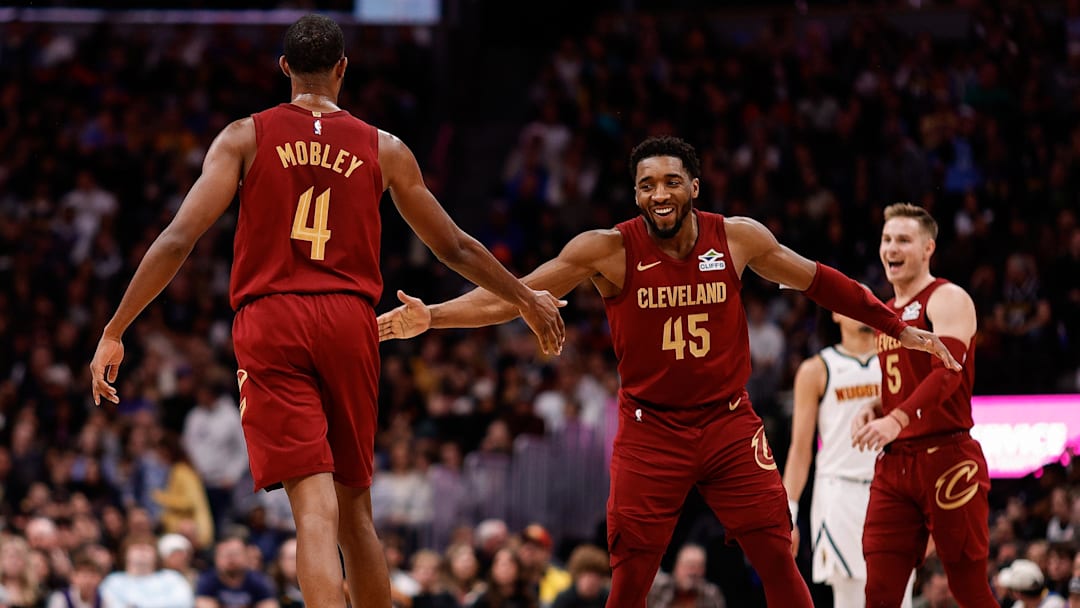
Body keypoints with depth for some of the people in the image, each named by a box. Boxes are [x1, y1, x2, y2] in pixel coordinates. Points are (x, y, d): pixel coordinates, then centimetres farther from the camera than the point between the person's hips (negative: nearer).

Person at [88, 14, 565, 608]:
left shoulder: (245, 137, 4)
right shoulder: (384, 150, 9)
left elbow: (178, 240, -5)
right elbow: (455, 249, 18)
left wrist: (114, 332, -2)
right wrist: (526, 299, 33)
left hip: (270, 323, -2)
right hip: (349, 321, 2)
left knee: (315, 508, -10)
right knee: (354, 508, 15)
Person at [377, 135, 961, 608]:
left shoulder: (738, 239, -4)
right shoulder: (608, 250, -11)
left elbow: (816, 281, 10)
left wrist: (899, 328, 15)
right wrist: (431, 317, -26)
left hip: (729, 423, 2)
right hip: (650, 430, -2)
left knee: (778, 560, -3)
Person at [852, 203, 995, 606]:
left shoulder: (947, 300, -5)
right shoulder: (886, 314, 20)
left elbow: (948, 372, -21)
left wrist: (896, 419, -35)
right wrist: (872, 411, 8)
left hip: (947, 458, -7)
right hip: (895, 463, 7)